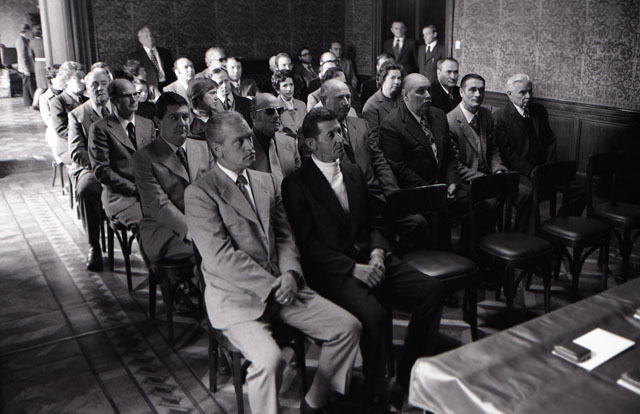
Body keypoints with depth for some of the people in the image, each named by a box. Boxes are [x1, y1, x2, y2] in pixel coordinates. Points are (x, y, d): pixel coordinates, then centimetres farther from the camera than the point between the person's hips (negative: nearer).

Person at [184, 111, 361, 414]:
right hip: (234, 296, -6)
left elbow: (284, 237, 12)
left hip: (280, 288, 7)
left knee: (348, 327, -3)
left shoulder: (267, 182, 14)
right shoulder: (199, 194, -8)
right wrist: (271, 287, -17)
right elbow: (220, 257, -16)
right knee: (270, 359, -31)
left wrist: (291, 273, -8)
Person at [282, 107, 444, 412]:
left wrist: (378, 252, -2)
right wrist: (353, 268, -17)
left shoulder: (353, 173, 18)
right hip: (332, 270, -6)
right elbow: (307, 243, -9)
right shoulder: (296, 184, -3)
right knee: (373, 314, -32)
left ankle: (407, 378, 2)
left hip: (370, 259, 7)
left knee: (431, 289, -14)